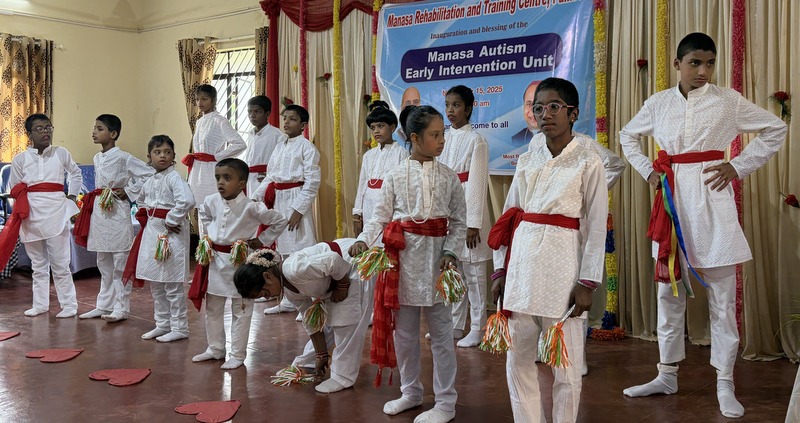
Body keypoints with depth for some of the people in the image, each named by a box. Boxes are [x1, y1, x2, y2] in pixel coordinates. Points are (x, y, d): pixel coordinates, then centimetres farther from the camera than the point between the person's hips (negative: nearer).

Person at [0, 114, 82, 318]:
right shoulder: (20, 159, 4)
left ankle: (69, 305, 5)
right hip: (31, 215, 2)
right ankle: (40, 304, 22)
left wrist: (71, 197, 12)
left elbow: (76, 175, 18)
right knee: (38, 264, 12)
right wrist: (23, 209, 2)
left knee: (60, 264, -2)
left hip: (55, 214, -2)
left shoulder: (61, 153, 2)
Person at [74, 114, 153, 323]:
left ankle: (121, 308, 5)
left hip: (117, 212, -8)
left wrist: (128, 192, -12)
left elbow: (149, 174, -15)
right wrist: (91, 205, 14)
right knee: (103, 264, 14)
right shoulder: (97, 158, 12)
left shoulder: (123, 158, -11)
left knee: (120, 264, -2)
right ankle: (103, 305, 23)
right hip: (99, 211, 8)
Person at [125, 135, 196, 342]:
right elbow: (141, 202, 31)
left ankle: (179, 328, 8)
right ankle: (162, 324, 27)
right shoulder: (149, 182, 11)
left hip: (170, 233, -9)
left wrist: (171, 220, -19)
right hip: (152, 232, 9)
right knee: (155, 283, 15)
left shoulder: (174, 178, -13)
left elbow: (187, 201, -30)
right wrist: (146, 219, 14)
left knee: (172, 284, -2)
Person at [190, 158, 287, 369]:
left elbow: (280, 221, -10)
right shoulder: (212, 201, -3)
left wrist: (261, 241, -8)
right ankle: (215, 349, 33)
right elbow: (203, 213, 23)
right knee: (212, 310, 16)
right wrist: (209, 234, 12)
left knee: (241, 312, 6)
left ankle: (237, 355, 17)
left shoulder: (251, 207, -19)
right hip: (215, 260, 5)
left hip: (240, 261, -5)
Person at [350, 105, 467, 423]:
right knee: (404, 330, 12)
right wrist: (364, 240, -16)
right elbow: (381, 217, 1)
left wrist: (450, 252, -11)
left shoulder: (449, 177, 2)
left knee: (441, 331, 4)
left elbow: (459, 222, 3)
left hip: (435, 256, -1)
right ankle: (411, 392, 30)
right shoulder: (395, 177, 2)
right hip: (403, 256, 1)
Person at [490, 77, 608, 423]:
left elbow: (596, 227, -4)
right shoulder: (526, 161, 11)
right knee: (517, 359, 9)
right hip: (522, 261, 5)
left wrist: (587, 282, -9)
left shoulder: (588, 162, -2)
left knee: (566, 364, 5)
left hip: (562, 262, -4)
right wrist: (500, 270, 7)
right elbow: (507, 218, 12)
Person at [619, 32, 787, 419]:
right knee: (669, 291, 10)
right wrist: (647, 171, 7)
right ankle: (667, 375, 24)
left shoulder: (728, 100, -1)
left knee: (722, 297, 1)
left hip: (711, 200, -3)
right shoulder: (659, 102, 6)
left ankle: (725, 384, 13)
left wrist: (738, 167, -4)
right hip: (671, 199, 3)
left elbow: (776, 129, 6)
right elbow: (628, 136, 21)